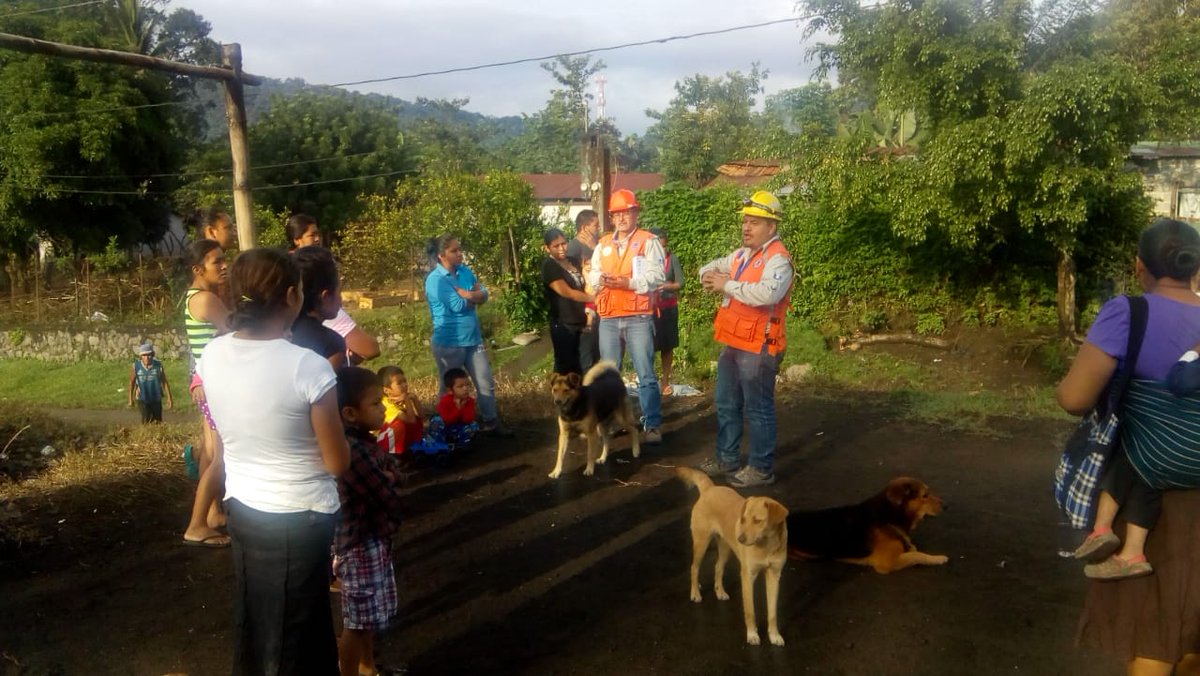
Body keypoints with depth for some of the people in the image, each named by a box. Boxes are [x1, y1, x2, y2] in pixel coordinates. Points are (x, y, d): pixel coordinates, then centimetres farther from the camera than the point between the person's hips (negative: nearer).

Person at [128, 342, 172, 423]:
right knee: (146, 420, -14)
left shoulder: (158, 365, -12)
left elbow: (164, 382, -3)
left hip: (156, 399, 2)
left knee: (158, 422, 10)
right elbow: (132, 382, 1)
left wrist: (169, 398, -2)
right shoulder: (136, 366, -12)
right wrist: (131, 400, 6)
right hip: (143, 399, -1)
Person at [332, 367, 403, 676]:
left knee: (369, 616, 26)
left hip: (372, 541, 10)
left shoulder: (360, 441, 2)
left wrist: (386, 480, -7)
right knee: (358, 622, 7)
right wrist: (390, 481, -5)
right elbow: (388, 500, -25)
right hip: (360, 546, -10)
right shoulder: (353, 450, -29)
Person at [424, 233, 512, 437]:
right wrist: (474, 296, -5)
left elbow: (484, 295, 0)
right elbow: (458, 306, -23)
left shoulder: (466, 271, 6)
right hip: (449, 344, -6)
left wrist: (466, 294, -19)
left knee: (486, 384, 9)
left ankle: (490, 422, 21)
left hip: (473, 340, 6)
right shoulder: (436, 279, -16)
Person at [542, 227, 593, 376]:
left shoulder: (572, 261, 14)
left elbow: (582, 287, 20)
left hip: (578, 322, 7)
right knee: (565, 366, -3)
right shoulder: (549, 266, -9)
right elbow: (567, 292, -15)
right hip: (563, 324, -7)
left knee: (578, 366, 10)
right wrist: (594, 298, -10)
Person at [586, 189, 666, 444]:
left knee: (646, 375, -4)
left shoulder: (649, 241, 0)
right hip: (608, 319, 5)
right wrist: (602, 279, -14)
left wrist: (627, 282, -22)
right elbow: (592, 275, 9)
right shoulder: (603, 244, 16)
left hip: (638, 318, -5)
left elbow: (656, 276, -11)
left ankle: (653, 425, 2)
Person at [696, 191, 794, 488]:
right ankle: (727, 459, 32)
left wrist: (727, 285, -25)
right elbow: (712, 266, 23)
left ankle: (761, 468, 12)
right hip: (733, 343, 10)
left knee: (758, 409, 0)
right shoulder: (742, 254, 14)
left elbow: (767, 294, -34)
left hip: (758, 347, -9)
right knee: (727, 406, 18)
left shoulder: (778, 259, -16)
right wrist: (710, 275, -3)